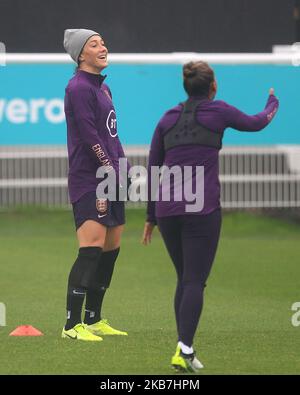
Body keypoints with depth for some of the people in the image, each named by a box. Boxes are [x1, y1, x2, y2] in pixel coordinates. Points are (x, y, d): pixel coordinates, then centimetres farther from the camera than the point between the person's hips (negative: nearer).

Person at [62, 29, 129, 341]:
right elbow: (89, 135, -16)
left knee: (111, 249, 10)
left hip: (109, 178, 10)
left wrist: (122, 167, 12)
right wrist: (109, 168, -15)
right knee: (92, 247, -16)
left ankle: (93, 320, 18)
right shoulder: (78, 88, -11)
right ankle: (72, 324, -15)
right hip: (88, 180, -10)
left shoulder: (102, 87, 19)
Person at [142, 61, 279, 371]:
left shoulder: (167, 119, 13)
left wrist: (151, 217, 21)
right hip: (202, 208, -4)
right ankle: (184, 349, -20)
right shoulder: (218, 111, 3)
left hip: (167, 208, 4)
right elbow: (256, 123, 22)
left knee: (184, 279, 15)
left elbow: (153, 169, 14)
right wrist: (273, 104, 44)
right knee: (195, 281, -6)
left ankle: (184, 349, 12)